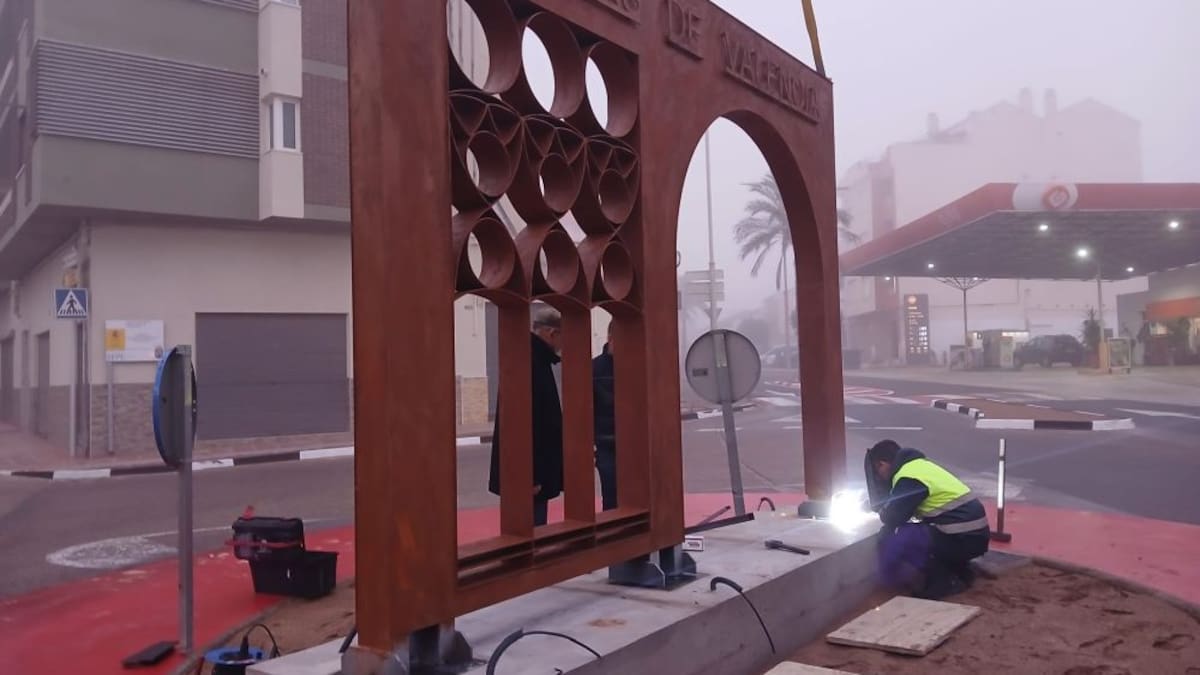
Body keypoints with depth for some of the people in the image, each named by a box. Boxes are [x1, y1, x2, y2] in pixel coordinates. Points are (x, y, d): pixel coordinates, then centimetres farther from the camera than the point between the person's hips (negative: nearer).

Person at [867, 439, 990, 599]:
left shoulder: (908, 478, -14)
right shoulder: (917, 465, 15)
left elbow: (893, 518, -9)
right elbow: (897, 504, 25)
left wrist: (882, 512, 11)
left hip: (961, 539, -10)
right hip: (974, 534, 10)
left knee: (893, 543, -11)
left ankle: (942, 583, -5)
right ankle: (959, 571, 17)